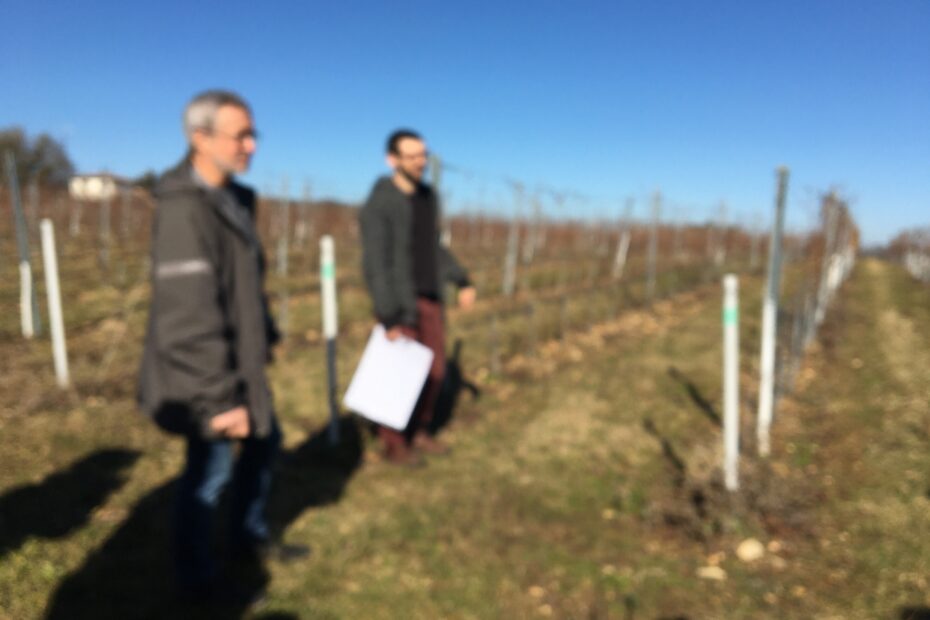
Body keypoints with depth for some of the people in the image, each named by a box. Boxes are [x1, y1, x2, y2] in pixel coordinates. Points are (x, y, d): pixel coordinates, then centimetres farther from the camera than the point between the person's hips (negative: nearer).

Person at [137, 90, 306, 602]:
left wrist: (266, 338, 19)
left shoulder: (232, 197, 6)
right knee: (209, 470, 6)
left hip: (238, 361, 10)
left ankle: (249, 537, 42)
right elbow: (190, 320, -27)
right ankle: (195, 575, 29)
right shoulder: (184, 210, -24)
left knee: (264, 442, 21)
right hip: (205, 372, -9)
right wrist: (220, 399, -25)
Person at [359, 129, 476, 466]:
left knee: (433, 369, 12)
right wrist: (388, 318, -22)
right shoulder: (378, 205, -18)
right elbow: (375, 265, -20)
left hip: (429, 298, 7)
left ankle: (417, 432, 30)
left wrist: (462, 281, 12)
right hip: (399, 302, -7)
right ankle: (394, 443, 21)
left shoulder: (428, 196, 6)